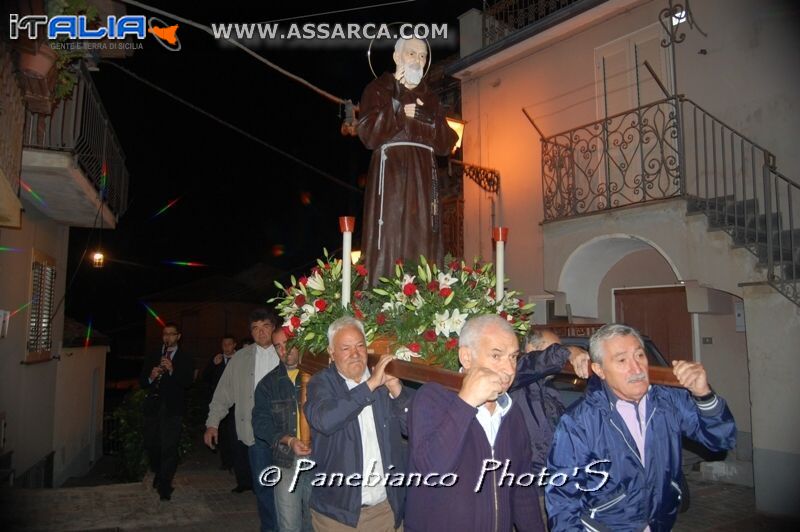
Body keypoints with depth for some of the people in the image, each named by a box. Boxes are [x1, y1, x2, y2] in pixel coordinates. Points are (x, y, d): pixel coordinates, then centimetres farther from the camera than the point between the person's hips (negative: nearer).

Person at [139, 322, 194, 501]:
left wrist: (172, 370, -21)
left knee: (169, 447, -7)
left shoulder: (186, 359, 6)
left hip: (173, 408, -3)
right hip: (153, 406, 3)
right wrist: (151, 377, -12)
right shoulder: (152, 358, 16)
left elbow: (187, 383, -7)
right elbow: (142, 382, 10)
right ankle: (159, 473, 33)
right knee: (151, 444, 7)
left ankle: (164, 486, 3)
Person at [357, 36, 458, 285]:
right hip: (391, 171, -4)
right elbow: (368, 134, -5)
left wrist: (430, 120, -6)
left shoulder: (430, 98, 22)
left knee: (422, 242, -4)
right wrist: (400, 111, -12)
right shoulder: (379, 89, 11)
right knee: (389, 237, -13)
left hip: (423, 175, 4)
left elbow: (446, 145, 12)